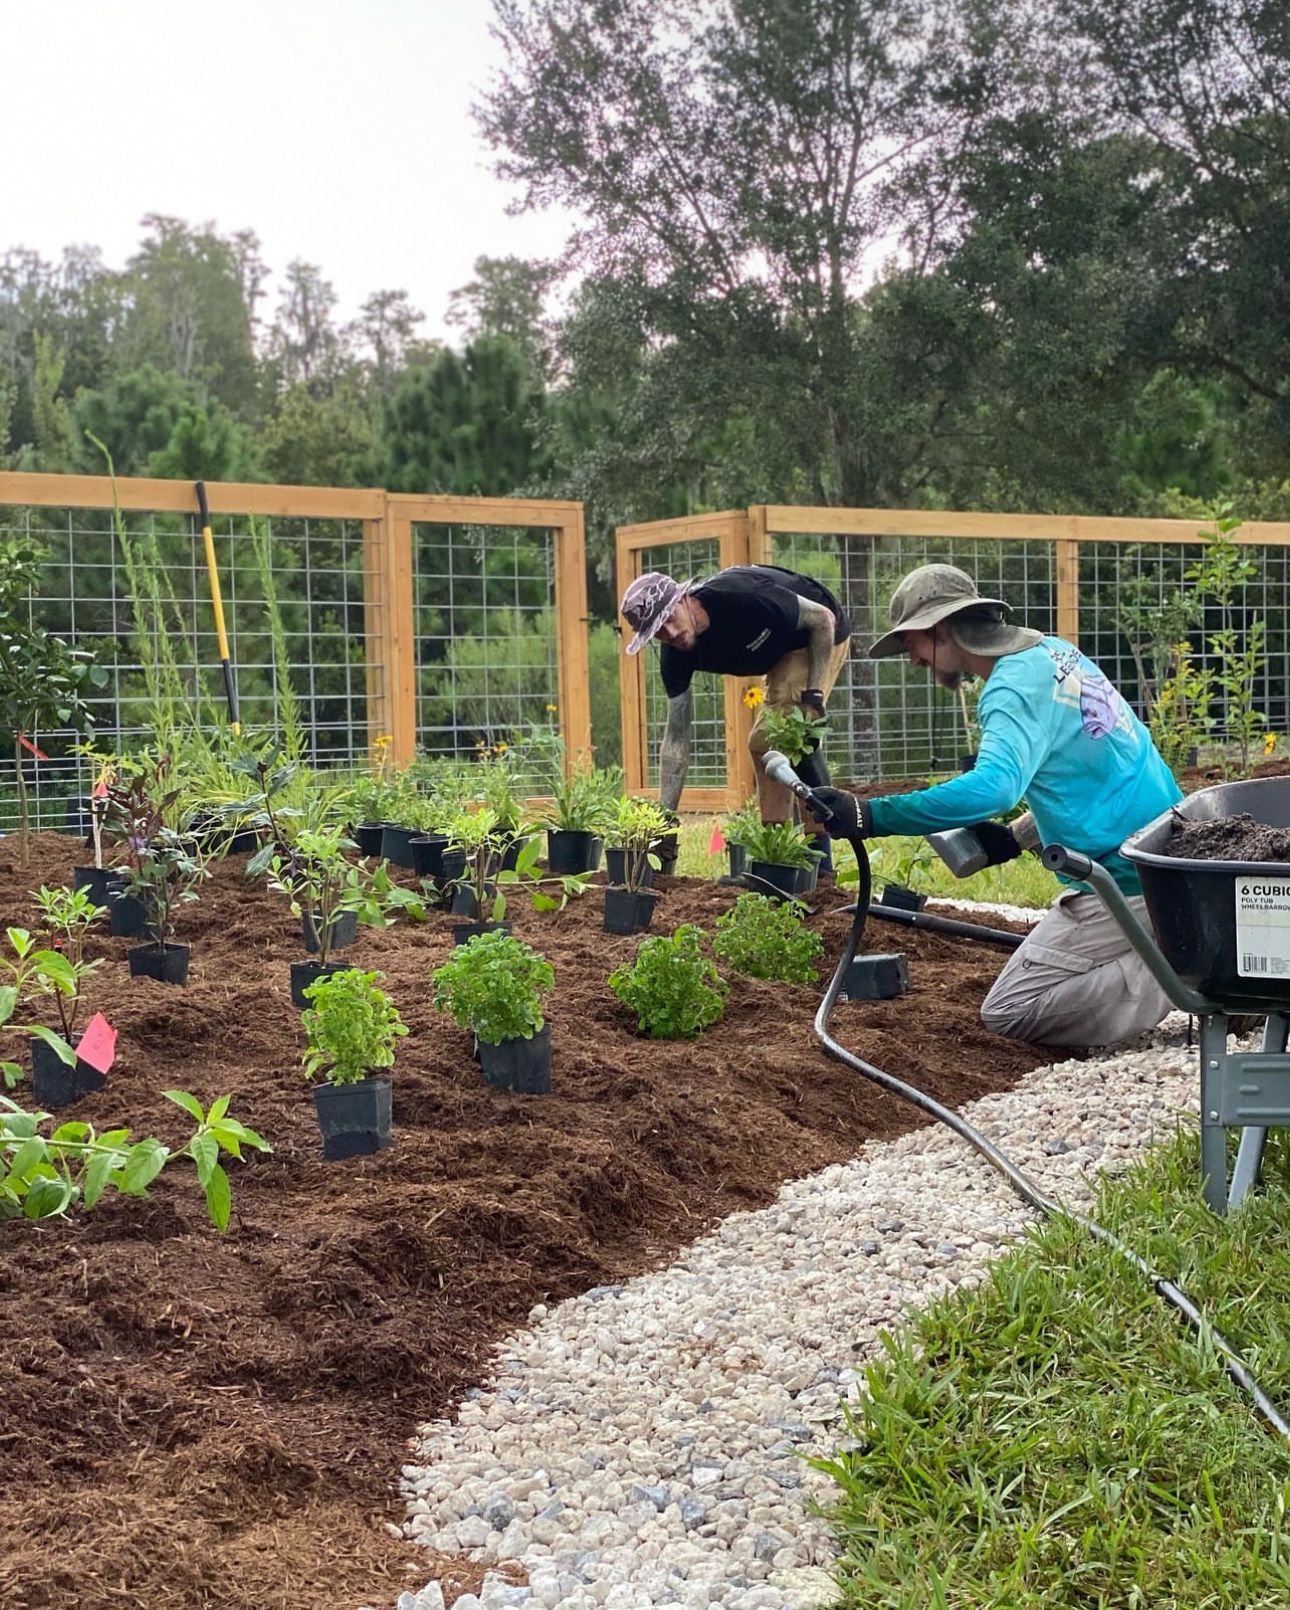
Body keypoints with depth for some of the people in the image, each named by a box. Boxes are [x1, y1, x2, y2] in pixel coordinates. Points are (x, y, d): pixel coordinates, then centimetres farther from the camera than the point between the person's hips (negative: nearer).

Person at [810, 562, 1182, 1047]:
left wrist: (869, 817, -36)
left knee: (1008, 1012, -5)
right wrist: (1016, 836, 16)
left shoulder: (1015, 686, -19)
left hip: (1126, 880, -9)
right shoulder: (1053, 652, 11)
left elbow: (993, 786, -38)